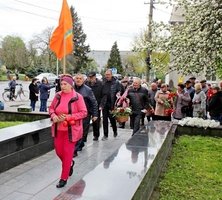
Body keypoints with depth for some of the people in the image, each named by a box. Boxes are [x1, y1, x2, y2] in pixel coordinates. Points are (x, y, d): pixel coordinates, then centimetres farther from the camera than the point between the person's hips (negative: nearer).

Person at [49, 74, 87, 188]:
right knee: (59, 151, 13)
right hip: (58, 129, 5)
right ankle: (70, 164, 45)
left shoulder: (77, 97, -13)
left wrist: (68, 117, -22)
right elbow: (51, 108, 12)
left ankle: (64, 178, 16)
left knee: (67, 153, 2)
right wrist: (53, 115, -10)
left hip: (71, 130, -5)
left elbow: (84, 113, -13)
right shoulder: (58, 95, 1)